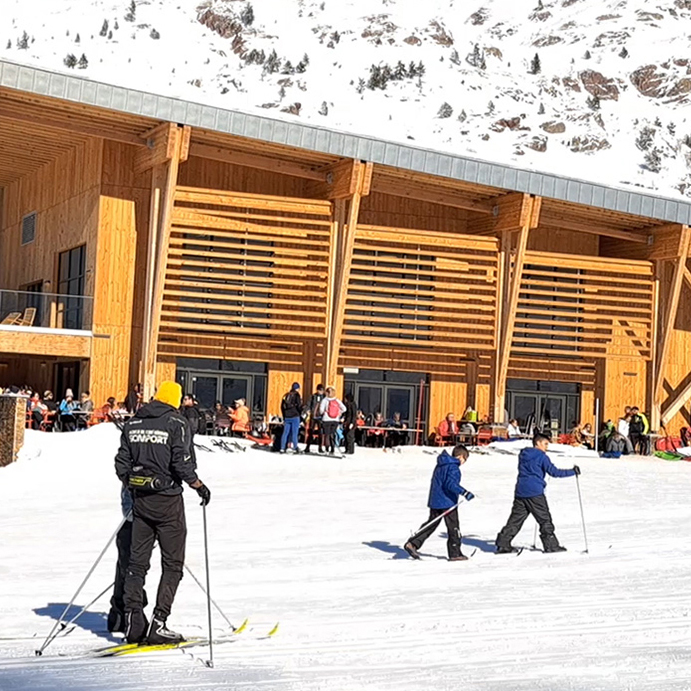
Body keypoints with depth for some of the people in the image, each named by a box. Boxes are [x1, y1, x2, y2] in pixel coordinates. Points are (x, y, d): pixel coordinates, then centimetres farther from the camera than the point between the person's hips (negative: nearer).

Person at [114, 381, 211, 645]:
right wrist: (200, 486, -3)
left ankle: (133, 621, 7)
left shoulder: (133, 423, 7)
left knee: (137, 562, 12)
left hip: (140, 500, 5)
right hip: (168, 500, -5)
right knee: (172, 565, 3)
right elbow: (182, 463, -17)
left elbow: (122, 464, 8)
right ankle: (158, 625, -4)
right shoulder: (176, 423, -9)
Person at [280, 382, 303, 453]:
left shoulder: (286, 395, 12)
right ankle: (295, 448, -5)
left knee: (285, 433, 7)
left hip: (287, 417, 5)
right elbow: (299, 405, -13)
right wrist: (300, 412, 7)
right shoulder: (297, 395, -5)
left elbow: (282, 406, 15)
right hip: (295, 417, -5)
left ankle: (282, 448, 4)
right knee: (294, 433, -3)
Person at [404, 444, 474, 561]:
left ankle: (412, 544, 8)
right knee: (453, 527, 2)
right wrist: (464, 492, -35)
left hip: (435, 501, 9)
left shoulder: (440, 464, 13)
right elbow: (451, 483, -29)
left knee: (431, 524, 14)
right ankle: (455, 554, 7)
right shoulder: (453, 467, -16)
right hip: (447, 502, -9)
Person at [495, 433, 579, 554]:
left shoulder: (522, 455, 15)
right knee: (545, 519, 2)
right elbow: (554, 472, -10)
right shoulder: (541, 456, -6)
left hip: (520, 492, 6)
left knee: (515, 519, 8)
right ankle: (551, 545, 2)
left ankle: (502, 544, 2)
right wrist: (572, 472, -5)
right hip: (535, 493, -6)